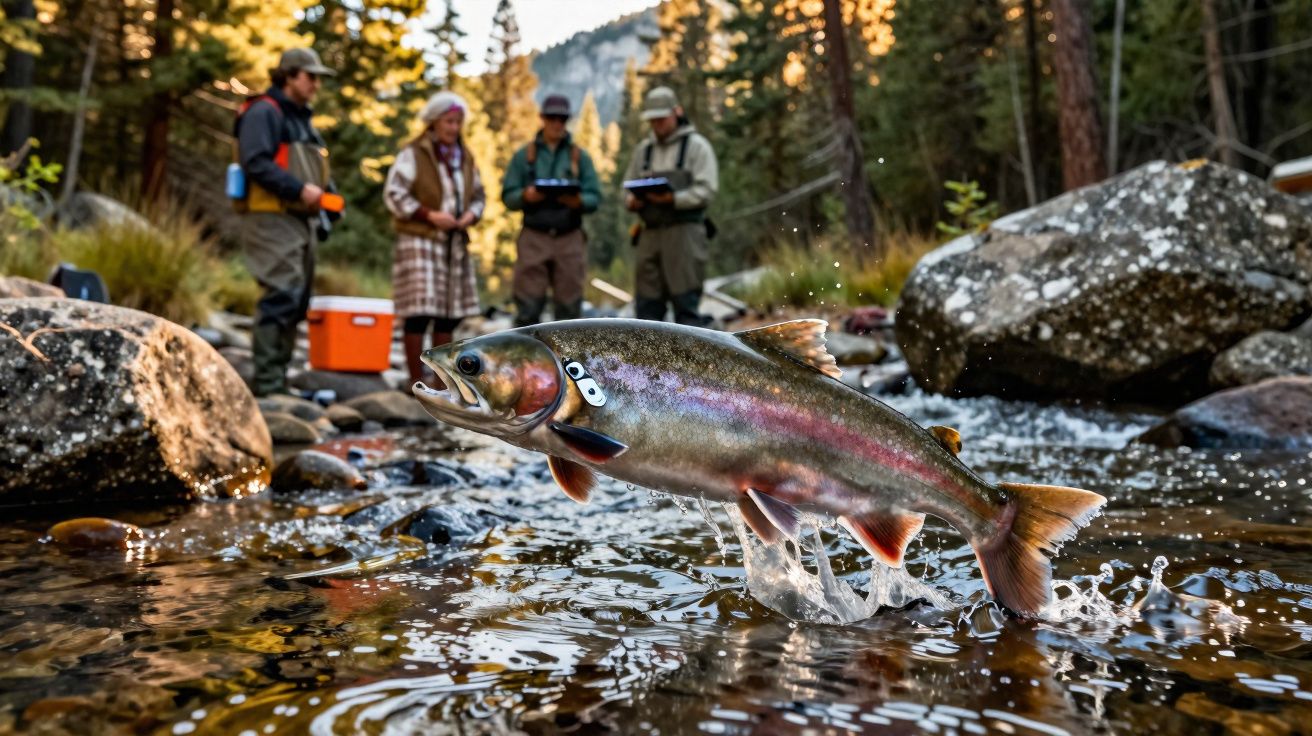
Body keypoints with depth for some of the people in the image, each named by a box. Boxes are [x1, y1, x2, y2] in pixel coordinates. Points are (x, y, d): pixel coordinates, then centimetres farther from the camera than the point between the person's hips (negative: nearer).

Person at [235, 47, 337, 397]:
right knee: (282, 295, -16)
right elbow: (256, 163, -18)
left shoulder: (302, 118, 24)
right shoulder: (264, 112, -6)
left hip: (302, 220, 10)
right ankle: (266, 378, -12)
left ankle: (278, 375, 15)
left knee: (297, 301, 9)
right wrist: (299, 189, -22)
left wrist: (324, 193, 8)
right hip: (273, 218, -10)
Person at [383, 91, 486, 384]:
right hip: (419, 240, -6)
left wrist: (472, 214, 0)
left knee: (449, 313, 7)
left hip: (455, 243, 6)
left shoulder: (464, 158, 15)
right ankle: (416, 380, -2)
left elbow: (478, 195, 22)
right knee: (419, 312, -11)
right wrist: (430, 214, -16)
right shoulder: (413, 154, -5)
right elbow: (393, 194, -10)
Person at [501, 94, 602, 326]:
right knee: (528, 308, -5)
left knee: (568, 307, 0)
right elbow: (508, 196, 6)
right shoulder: (524, 155, 11)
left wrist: (578, 201, -19)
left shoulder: (580, 156, 11)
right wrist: (525, 196, -16)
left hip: (570, 239, 1)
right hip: (533, 239, 0)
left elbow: (595, 197, 4)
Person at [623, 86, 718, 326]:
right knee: (647, 303, 5)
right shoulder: (643, 149, 19)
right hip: (651, 233, 5)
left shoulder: (696, 145, 2)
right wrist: (631, 201, -3)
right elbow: (627, 187, 21)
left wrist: (674, 199, -21)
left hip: (684, 232, -5)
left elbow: (706, 190, -8)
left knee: (685, 302, -7)